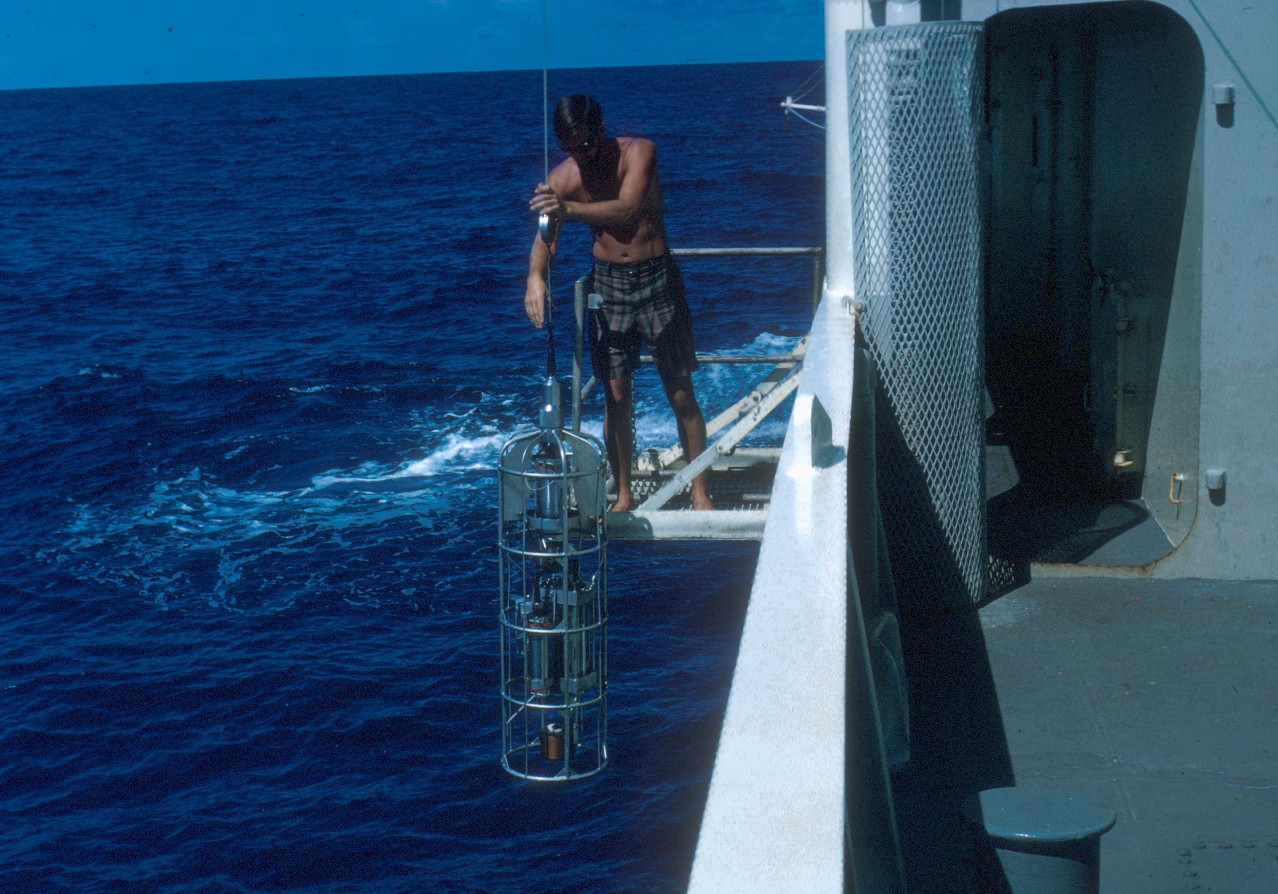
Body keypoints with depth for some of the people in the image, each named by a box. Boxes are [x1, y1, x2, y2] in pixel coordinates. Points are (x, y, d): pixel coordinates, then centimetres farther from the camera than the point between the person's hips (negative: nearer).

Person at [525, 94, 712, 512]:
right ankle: (624, 495, 14)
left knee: (681, 394, 2)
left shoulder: (638, 152, -15)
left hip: (657, 277, -2)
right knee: (616, 395, 3)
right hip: (608, 281, 2)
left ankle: (700, 492, 12)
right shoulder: (563, 177, -8)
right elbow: (545, 236, -16)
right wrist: (536, 276, -39)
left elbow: (628, 210, -32)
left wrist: (569, 209, -47)